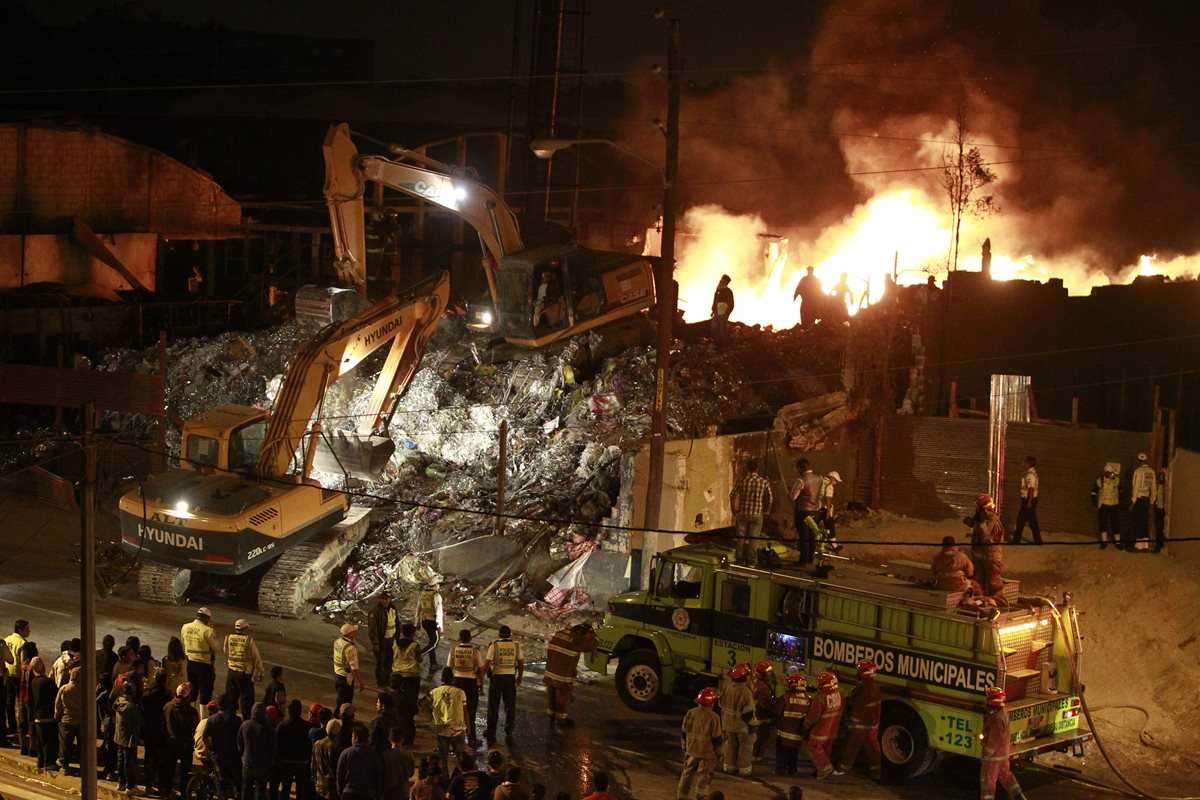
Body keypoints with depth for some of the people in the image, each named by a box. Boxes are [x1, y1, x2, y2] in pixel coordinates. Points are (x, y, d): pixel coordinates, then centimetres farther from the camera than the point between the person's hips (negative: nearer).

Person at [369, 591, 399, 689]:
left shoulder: (392, 609, 2)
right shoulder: (375, 611, -20)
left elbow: (396, 623, 15)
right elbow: (372, 629, -19)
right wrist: (375, 643, -20)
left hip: (391, 639, 7)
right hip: (381, 640, -7)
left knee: (390, 661, 18)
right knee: (380, 662, 4)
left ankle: (387, 680, 35)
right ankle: (380, 682, 17)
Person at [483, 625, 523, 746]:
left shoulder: (494, 645, -9)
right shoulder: (516, 645, -2)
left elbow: (487, 663, -12)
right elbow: (521, 663, 5)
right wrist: (519, 677, 19)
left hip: (497, 677, -2)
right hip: (510, 678, 2)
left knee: (493, 708, 10)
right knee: (510, 707, 14)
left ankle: (491, 735, 16)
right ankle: (509, 733, 17)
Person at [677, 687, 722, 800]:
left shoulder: (690, 713, -4)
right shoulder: (713, 717, -17)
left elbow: (683, 732, 5)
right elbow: (716, 738, -12)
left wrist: (684, 746, 20)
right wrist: (716, 750, 7)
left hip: (691, 749, 4)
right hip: (707, 752, -4)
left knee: (688, 773, 18)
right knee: (703, 776, 7)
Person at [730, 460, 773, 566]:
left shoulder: (742, 480, -3)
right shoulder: (763, 482, -4)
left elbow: (732, 495, 0)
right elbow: (770, 499, 0)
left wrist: (734, 510, 13)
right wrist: (765, 511, 16)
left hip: (742, 513, 1)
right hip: (757, 514, -1)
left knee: (741, 538, 9)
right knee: (753, 539, 6)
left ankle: (739, 560, 12)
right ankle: (750, 561, 7)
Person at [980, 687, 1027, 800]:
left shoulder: (996, 717, -29)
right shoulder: (1004, 712, 1)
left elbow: (994, 739, -27)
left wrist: (985, 755, -20)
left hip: (994, 755, -9)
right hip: (1004, 753, 9)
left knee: (988, 780, 4)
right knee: (1005, 775, 23)